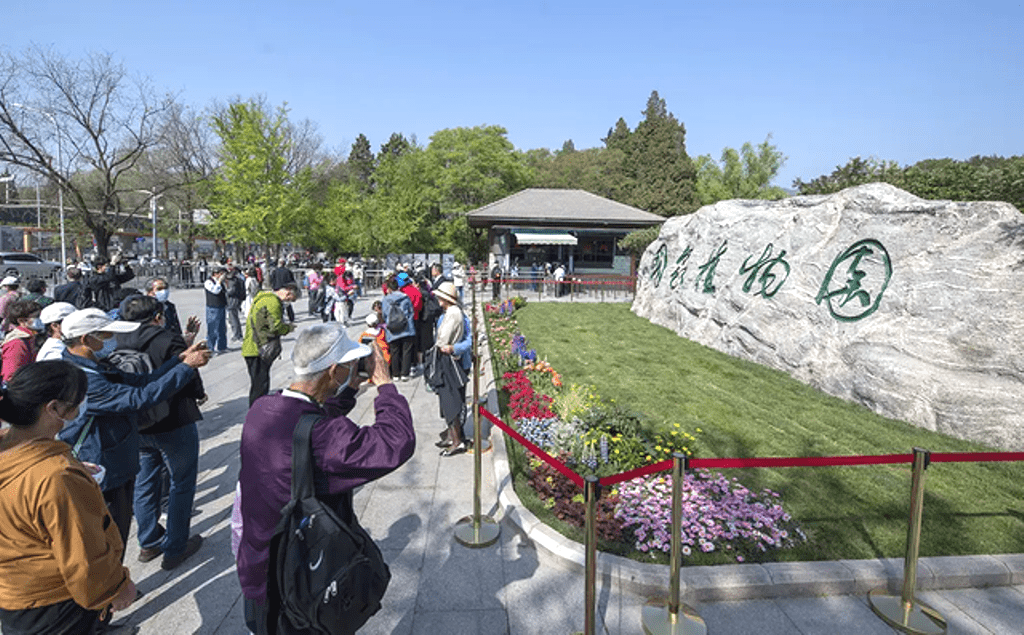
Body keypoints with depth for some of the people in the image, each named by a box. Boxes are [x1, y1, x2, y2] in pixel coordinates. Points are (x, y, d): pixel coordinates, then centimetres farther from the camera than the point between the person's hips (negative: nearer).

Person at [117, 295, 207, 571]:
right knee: (182, 484, 9)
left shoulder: (118, 343, -2)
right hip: (174, 424, -6)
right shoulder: (169, 341, -19)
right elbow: (191, 381, -17)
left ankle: (148, 543, 35)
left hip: (136, 426, 6)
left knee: (145, 484, 21)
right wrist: (200, 394, 5)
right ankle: (175, 548, 17)